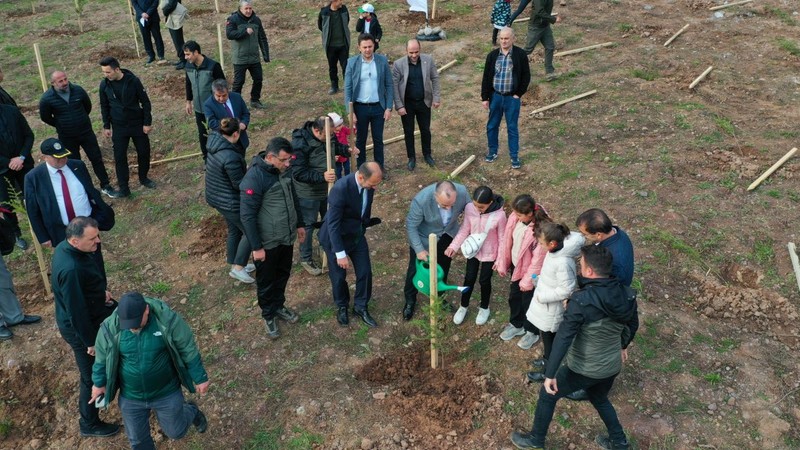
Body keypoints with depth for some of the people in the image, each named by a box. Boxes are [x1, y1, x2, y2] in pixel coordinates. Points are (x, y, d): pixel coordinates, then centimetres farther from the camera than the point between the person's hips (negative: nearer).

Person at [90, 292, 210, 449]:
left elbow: (188, 350, -12)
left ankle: (191, 411, 48)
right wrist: (99, 383, 14)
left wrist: (200, 378, -4)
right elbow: (102, 358, 1)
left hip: (166, 393, -2)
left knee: (175, 431, 15)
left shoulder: (167, 320, -25)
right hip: (130, 398, 2)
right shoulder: (110, 328, -19)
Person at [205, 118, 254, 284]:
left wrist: (244, 168, 6)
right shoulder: (230, 157, -33)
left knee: (234, 231, 24)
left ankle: (236, 264, 39)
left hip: (217, 197, 9)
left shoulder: (215, 144, -4)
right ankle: (238, 268, 14)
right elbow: (240, 184, -25)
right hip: (230, 202, -9)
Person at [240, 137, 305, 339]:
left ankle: (279, 306, 46)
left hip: (287, 237, 7)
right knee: (266, 281, 14)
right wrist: (256, 247, -18)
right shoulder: (254, 178, -26)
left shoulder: (284, 169, -4)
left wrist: (299, 224, 18)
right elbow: (247, 216, -22)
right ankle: (269, 315, 35)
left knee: (283, 275, 23)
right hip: (267, 243, -7)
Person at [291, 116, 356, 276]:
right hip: (308, 194, -7)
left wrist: (347, 150, -5)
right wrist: (322, 176, -39)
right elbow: (298, 173, -31)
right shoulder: (300, 144, -30)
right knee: (308, 225, 8)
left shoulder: (327, 136, -7)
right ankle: (306, 259, 27)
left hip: (327, 189, 7)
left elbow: (334, 146, 15)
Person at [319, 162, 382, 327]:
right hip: (337, 237, -6)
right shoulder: (341, 188, -33)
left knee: (365, 272, 9)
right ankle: (342, 306, 37)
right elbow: (333, 224, -30)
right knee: (339, 276, 11)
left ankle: (360, 307, 31)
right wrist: (340, 253, -28)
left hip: (357, 235, 6)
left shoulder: (368, 183, -13)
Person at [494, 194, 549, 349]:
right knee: (514, 297, 25)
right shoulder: (515, 217, -15)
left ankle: (531, 332, 41)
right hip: (516, 265, 6)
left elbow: (538, 259, -25)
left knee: (528, 301, 15)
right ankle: (516, 325, 51)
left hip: (530, 271, -6)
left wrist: (528, 280, -16)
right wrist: (502, 263, 4)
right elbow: (506, 239, -2)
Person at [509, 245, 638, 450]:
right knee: (599, 399, 36)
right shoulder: (626, 294, -10)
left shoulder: (581, 300, -29)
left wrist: (549, 374, -19)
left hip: (584, 369, -5)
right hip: (612, 366, 6)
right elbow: (633, 325, 9)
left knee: (547, 395, 19)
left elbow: (563, 339, -27)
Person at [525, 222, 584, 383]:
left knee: (549, 339, 14)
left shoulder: (563, 262, -36)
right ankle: (548, 359, 53)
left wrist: (542, 296, -21)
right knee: (547, 337, 29)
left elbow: (566, 290, -28)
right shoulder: (555, 251, -8)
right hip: (546, 306, 8)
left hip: (551, 310, -8)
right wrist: (540, 279, 1)